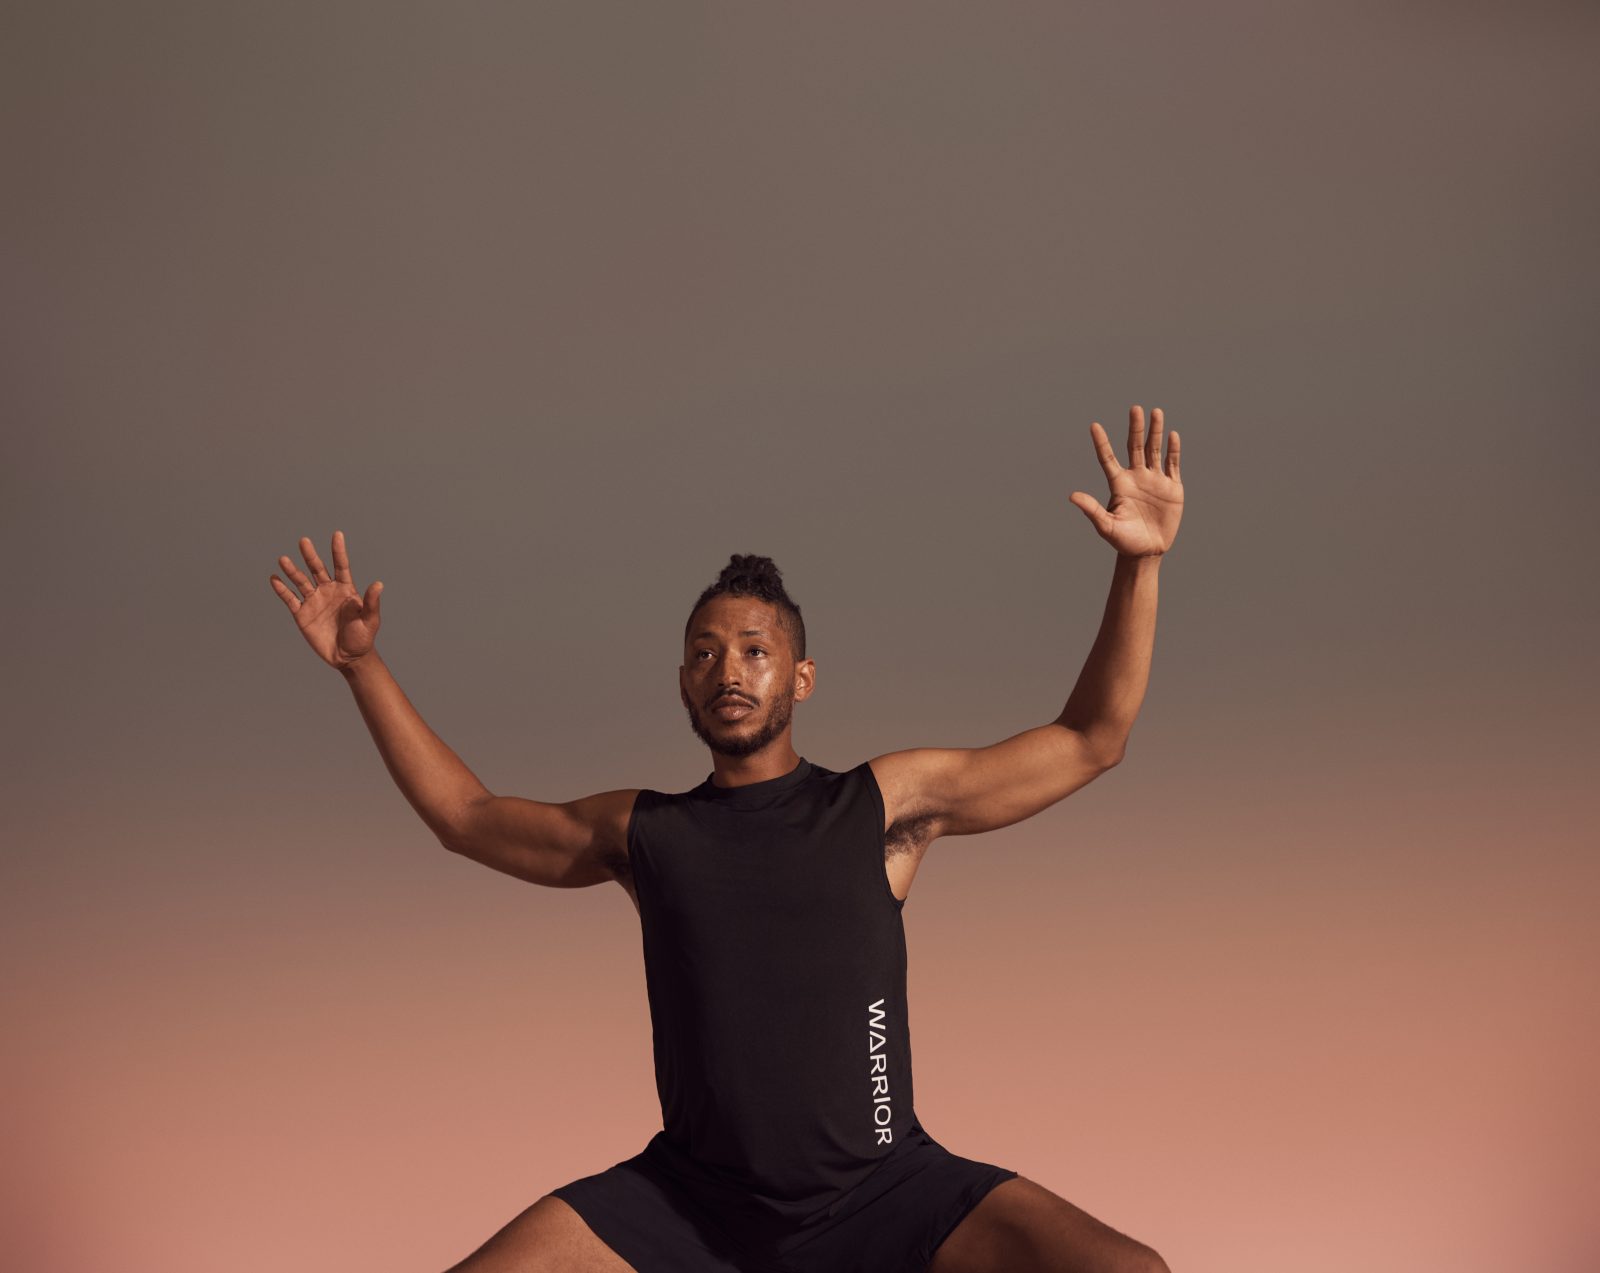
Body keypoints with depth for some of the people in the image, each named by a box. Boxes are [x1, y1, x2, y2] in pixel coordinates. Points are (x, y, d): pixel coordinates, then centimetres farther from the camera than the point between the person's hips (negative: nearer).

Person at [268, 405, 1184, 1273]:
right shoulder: (644, 831, 9)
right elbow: (465, 816, 22)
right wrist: (364, 666, 19)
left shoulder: (885, 805, 3)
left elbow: (1090, 742, 7)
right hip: (692, 1197, 2)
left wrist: (1141, 565, -3)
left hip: (881, 1188, -2)